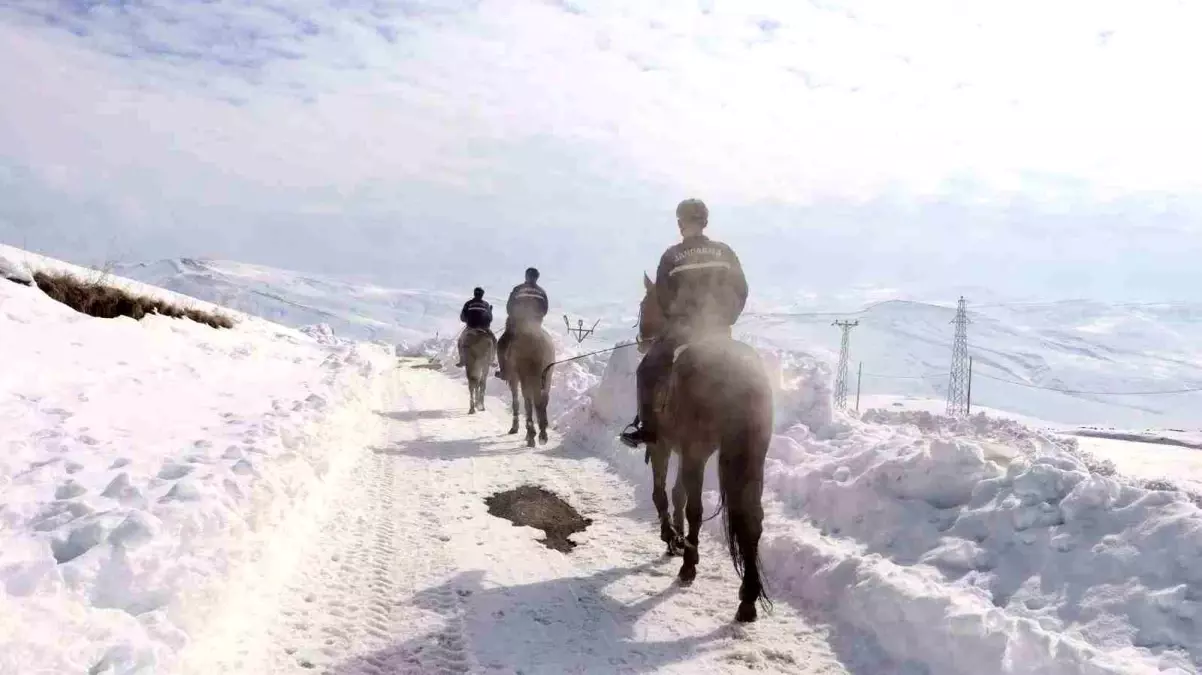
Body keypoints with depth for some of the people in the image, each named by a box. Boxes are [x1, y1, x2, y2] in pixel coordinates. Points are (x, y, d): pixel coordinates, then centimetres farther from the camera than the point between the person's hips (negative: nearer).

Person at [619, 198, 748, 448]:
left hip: (682, 329, -3)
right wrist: (726, 319, 15)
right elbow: (741, 292, 5)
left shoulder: (672, 256, -4)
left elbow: (662, 297, -1)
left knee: (648, 371, 13)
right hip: (719, 331, 3)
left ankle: (648, 427, 9)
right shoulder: (725, 253, 4)